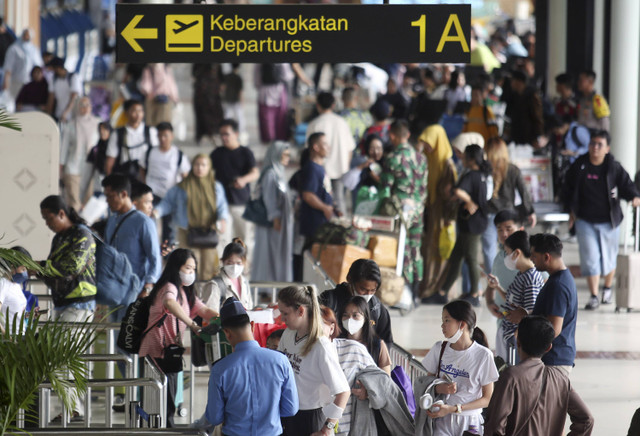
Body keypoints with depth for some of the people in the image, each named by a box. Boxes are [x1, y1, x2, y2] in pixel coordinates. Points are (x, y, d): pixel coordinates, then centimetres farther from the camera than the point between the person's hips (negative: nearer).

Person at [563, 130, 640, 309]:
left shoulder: (614, 168, -8)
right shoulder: (579, 166, -3)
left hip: (609, 220, 0)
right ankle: (594, 296, 2)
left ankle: (608, 288, 37)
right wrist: (572, 211, 10)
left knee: (609, 257, 12)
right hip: (585, 220, 0)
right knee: (590, 257, -4)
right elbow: (569, 188, 10)